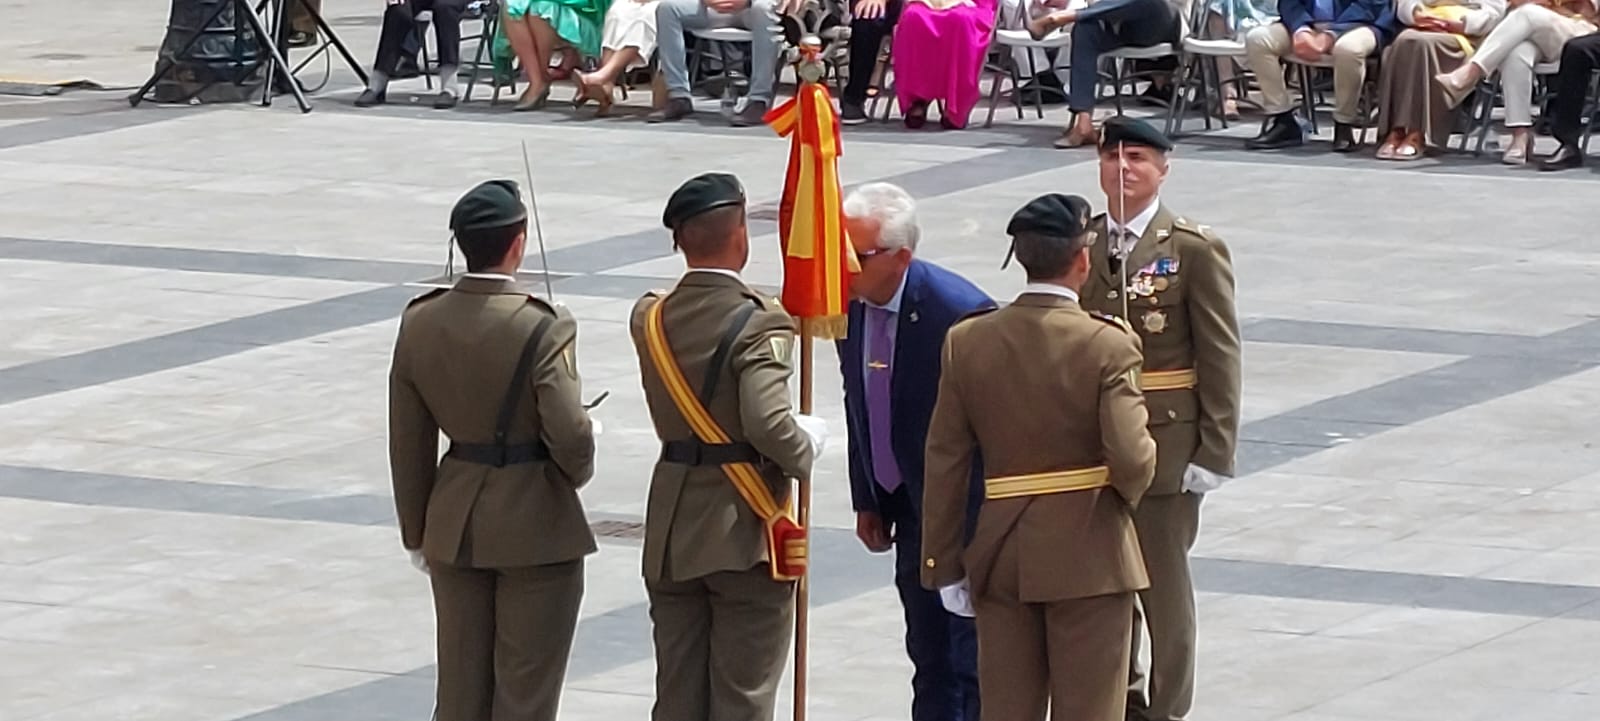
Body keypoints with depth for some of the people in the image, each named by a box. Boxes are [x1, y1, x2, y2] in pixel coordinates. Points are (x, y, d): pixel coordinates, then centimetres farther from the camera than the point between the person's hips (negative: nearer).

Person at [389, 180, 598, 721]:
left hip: (455, 527, 5)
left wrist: (416, 532, 15)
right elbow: (569, 435, -22)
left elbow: (408, 442, 4)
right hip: (535, 526, -5)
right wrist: (577, 472, 2)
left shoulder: (420, 323, -2)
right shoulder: (541, 330, -19)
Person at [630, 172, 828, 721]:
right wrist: (809, 443, -7)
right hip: (744, 533, -6)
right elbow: (768, 423, -28)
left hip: (671, 534, 6)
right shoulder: (758, 325, -18)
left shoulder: (650, 318, 2)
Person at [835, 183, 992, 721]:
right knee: (929, 661, 16)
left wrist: (976, 524, -16)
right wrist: (867, 501, 11)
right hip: (909, 511, 7)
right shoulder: (851, 303, -2)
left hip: (965, 509, -7)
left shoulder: (960, 311, -24)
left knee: (970, 661, -2)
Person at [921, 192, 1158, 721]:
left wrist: (944, 565, 7)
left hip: (1000, 556, 4)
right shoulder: (1108, 346, -14)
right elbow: (1131, 459, -21)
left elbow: (945, 463, 1)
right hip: (1088, 556, -4)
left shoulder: (967, 341, -2)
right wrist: (1129, 491, 4)